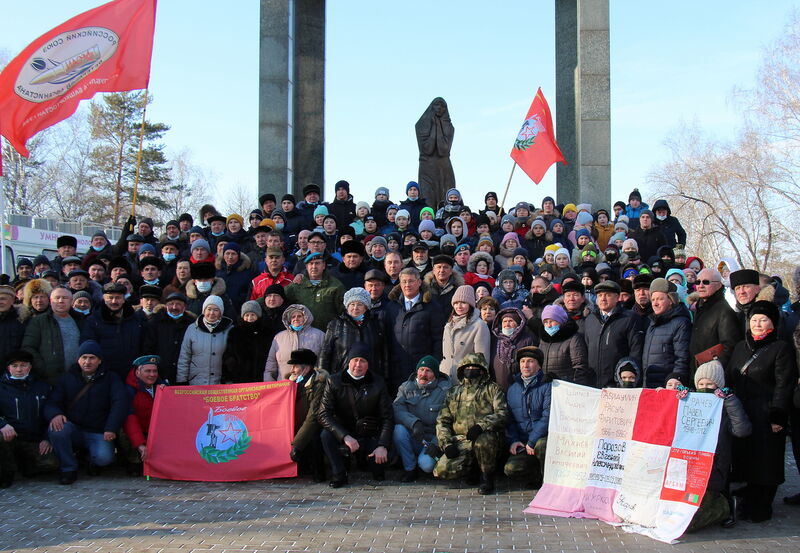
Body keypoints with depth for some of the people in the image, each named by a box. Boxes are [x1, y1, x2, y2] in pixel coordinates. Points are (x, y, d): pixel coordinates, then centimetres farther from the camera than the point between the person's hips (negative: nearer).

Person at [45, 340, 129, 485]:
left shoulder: (111, 378, 7)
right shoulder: (67, 378, 12)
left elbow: (120, 403, -6)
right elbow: (51, 403, 4)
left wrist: (111, 429, -21)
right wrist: (55, 414, -22)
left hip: (99, 433, -1)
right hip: (74, 429, 2)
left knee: (104, 457, -30)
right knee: (56, 429, -31)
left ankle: (93, 461, 11)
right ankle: (69, 469, -9)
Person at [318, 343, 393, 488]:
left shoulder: (377, 383, -1)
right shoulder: (334, 382, -5)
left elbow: (387, 418, -4)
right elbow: (323, 414, -14)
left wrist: (383, 446, -20)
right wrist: (345, 437, -27)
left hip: (370, 437, 0)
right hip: (342, 435, 0)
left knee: (380, 464, -25)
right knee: (326, 435, -31)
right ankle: (339, 474, -14)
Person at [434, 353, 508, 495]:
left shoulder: (492, 389, 8)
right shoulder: (453, 392, 18)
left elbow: (502, 414, -8)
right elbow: (442, 421, 14)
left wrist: (481, 426, -24)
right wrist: (446, 443, -3)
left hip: (488, 436, -3)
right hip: (461, 442, 3)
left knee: (482, 441, -39)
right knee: (442, 471, -20)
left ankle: (487, 477, -12)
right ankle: (472, 467, 11)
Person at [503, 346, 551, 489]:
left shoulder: (547, 386, -4)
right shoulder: (513, 389, 13)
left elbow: (548, 417, -12)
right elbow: (509, 418, 16)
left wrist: (532, 442, -17)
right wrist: (513, 440, -2)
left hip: (543, 438, -3)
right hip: (522, 444, 3)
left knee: (541, 445, -37)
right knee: (510, 469, -22)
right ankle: (538, 476, 9)